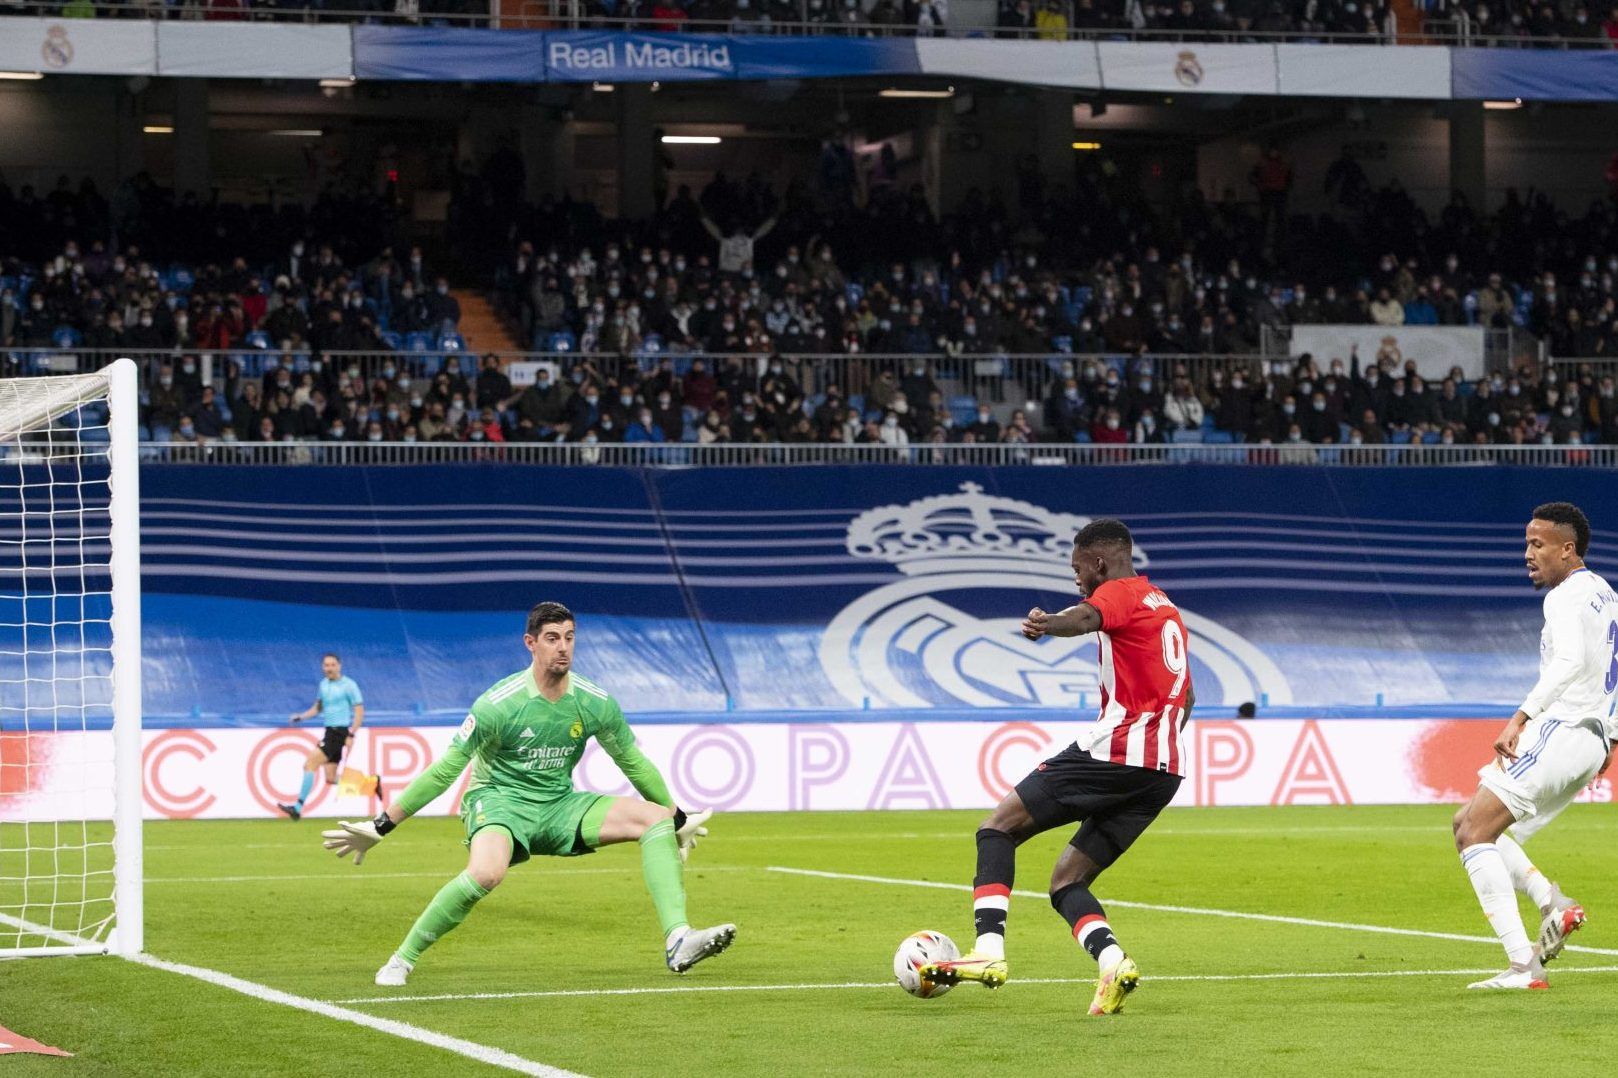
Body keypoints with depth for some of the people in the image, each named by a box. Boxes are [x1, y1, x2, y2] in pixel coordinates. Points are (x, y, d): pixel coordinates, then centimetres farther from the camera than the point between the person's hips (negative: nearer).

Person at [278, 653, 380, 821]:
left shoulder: (348, 685, -8)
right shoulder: (323, 684, 14)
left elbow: (359, 711, -9)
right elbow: (318, 707, 26)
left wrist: (351, 735, -18)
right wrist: (301, 716, 9)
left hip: (341, 731, -8)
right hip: (330, 731, 8)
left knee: (310, 765, -13)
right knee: (331, 778, 4)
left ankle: (298, 807, -10)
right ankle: (372, 781, 19)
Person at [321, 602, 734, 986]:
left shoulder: (596, 703, -3)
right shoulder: (498, 704, -17)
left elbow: (634, 763, 13)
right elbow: (445, 770, -11)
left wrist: (678, 819, 22)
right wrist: (381, 826, -12)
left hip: (559, 805, 5)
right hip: (498, 800, -5)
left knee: (656, 819, -14)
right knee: (486, 872, -38)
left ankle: (678, 940, -24)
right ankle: (402, 960, -21)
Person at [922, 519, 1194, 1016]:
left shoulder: (1120, 592, -1)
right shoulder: (1167, 610, 27)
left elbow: (1087, 616, -28)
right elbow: (1185, 697, 39)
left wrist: (1047, 625, -48)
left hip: (1114, 751, -9)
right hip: (1165, 769, 9)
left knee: (998, 828, -1)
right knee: (1066, 882, 10)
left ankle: (989, 951, -17)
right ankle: (1112, 962, -16)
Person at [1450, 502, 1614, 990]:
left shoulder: (1565, 597, -10)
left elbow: (1571, 661, -27)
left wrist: (1521, 719, -31)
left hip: (1560, 730, -10)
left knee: (1474, 833, -14)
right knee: (1469, 824, 15)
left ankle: (1524, 967, -21)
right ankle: (1554, 904, 0)